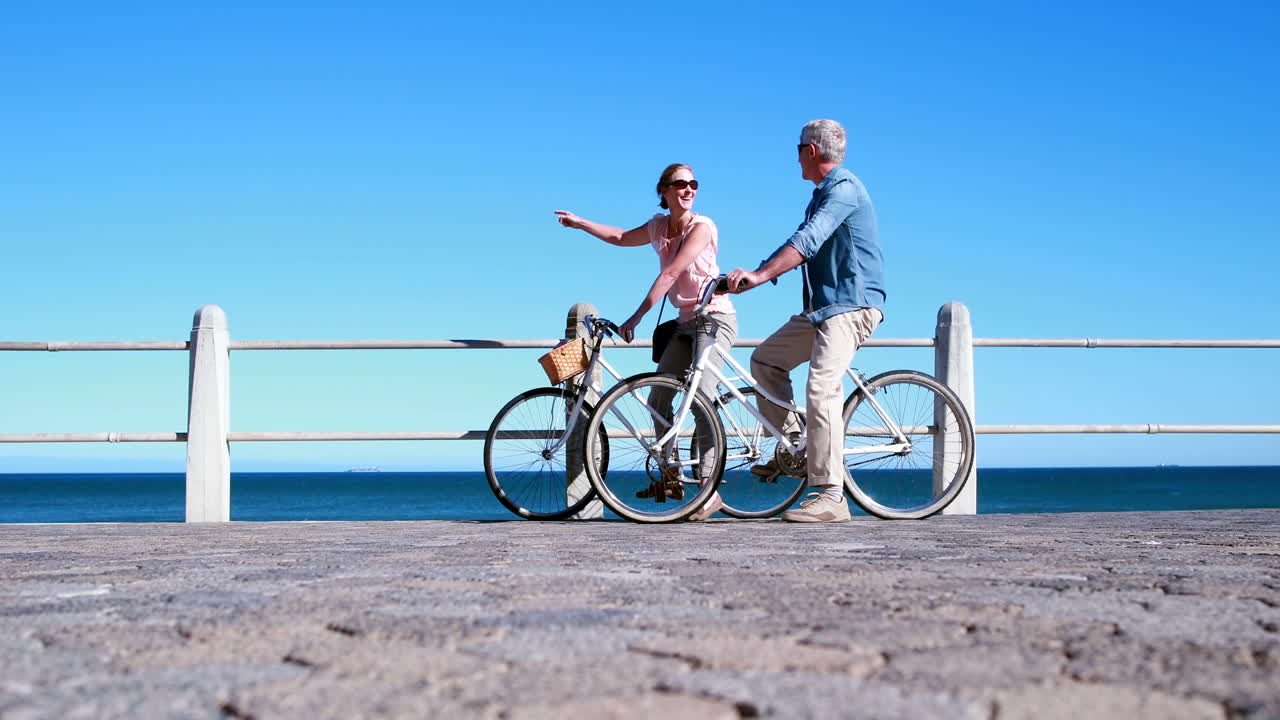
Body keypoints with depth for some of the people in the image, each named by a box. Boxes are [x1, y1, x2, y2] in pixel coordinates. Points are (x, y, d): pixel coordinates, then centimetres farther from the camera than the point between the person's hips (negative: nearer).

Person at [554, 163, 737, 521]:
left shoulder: (702, 226, -14)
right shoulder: (659, 226, 8)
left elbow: (670, 273, -21)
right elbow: (621, 238, 28)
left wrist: (636, 317, -25)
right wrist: (579, 222, 27)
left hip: (714, 318, -8)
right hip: (685, 322, 8)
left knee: (701, 395, -23)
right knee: (657, 399, 3)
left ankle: (709, 488, -26)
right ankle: (670, 478, 16)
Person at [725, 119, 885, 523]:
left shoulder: (844, 188, -13)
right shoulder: (821, 196, 20)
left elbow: (808, 240, -27)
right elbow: (799, 245, 23)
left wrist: (760, 274, -36)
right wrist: (745, 279, 16)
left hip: (852, 305, -11)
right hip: (822, 307, 11)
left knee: (821, 389, -23)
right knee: (765, 359, 12)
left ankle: (830, 497, -26)